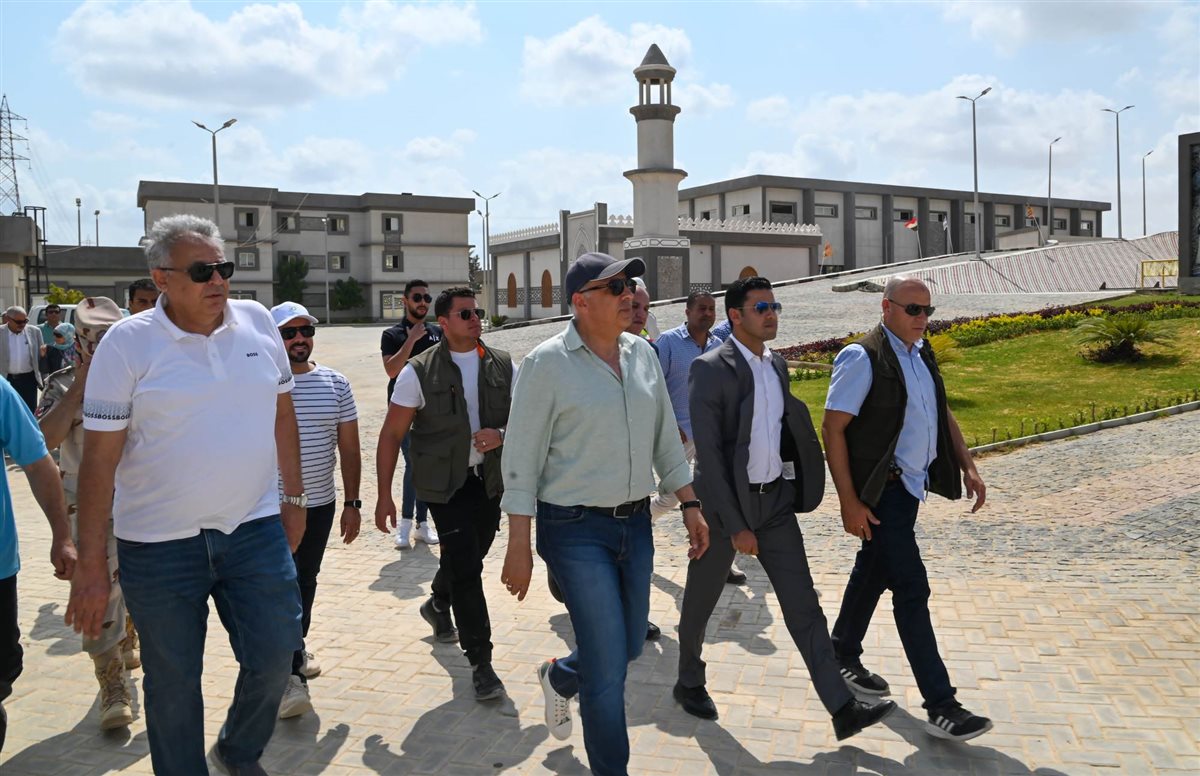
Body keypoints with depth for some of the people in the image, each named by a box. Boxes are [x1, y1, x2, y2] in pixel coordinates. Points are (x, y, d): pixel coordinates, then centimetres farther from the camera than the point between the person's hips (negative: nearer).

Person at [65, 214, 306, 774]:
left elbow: (282, 413, 12)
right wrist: (90, 567, -8)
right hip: (160, 545, -3)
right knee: (173, 681, 11)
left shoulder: (257, 321, 1)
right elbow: (99, 459, -8)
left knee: (274, 655, 9)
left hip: (256, 528, 3)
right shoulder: (127, 343, -9)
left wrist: (294, 498, 12)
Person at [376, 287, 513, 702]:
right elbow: (391, 434, -5)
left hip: (490, 479, 4)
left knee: (469, 555, 19)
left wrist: (501, 435, -17)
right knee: (465, 566, -8)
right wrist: (384, 495, -8)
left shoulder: (503, 366, 2)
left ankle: (438, 605, 52)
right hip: (445, 483, -4)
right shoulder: (419, 372, -8)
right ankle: (480, 662, 2)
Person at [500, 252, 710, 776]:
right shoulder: (548, 363, -12)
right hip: (576, 530, -6)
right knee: (609, 665, -2)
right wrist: (518, 546, -12)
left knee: (629, 645, 18)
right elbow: (522, 460, -11)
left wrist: (690, 504, 10)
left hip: (635, 522, 6)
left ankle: (560, 677, 49)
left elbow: (666, 438, 14)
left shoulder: (642, 354, 6)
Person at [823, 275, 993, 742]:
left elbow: (942, 412, 20)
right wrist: (849, 502, -22)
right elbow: (833, 428, -19)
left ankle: (844, 655, 38)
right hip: (880, 490, -8)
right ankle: (940, 707, -2)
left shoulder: (922, 353, 9)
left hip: (910, 483, 9)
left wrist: (967, 466, 9)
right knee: (911, 589, -7)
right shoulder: (863, 358, -17)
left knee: (875, 569, 20)